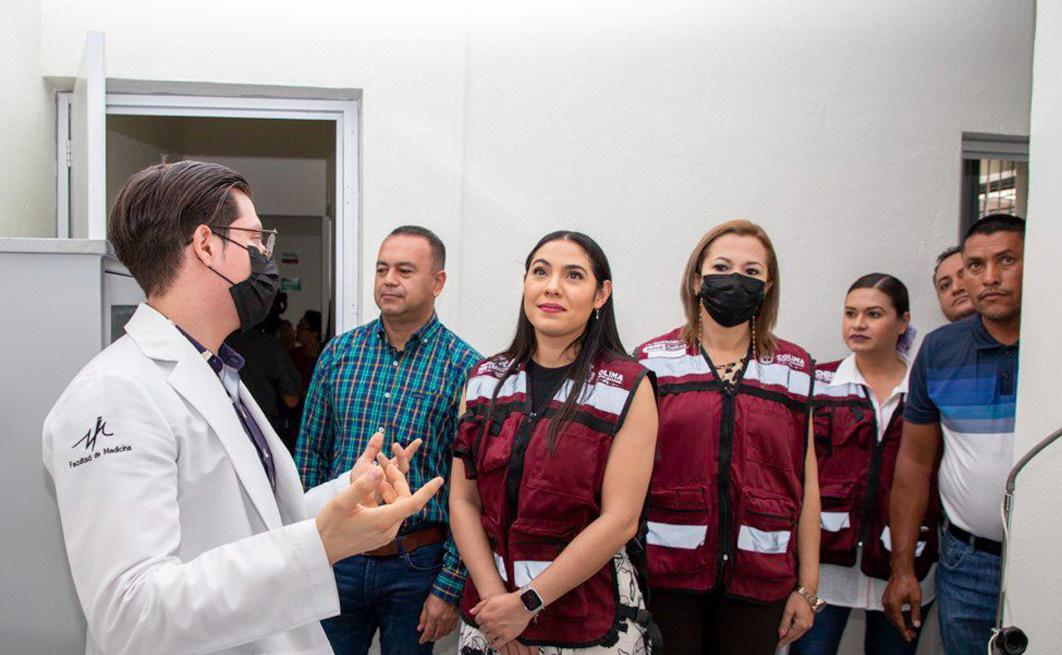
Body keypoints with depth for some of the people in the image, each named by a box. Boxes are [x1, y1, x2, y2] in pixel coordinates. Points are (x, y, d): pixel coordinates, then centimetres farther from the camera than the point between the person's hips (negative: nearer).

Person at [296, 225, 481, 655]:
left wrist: (450, 586, -10)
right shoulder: (338, 353, 1)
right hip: (337, 556, 3)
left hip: (417, 566, -3)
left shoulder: (464, 368, -10)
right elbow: (311, 455, 7)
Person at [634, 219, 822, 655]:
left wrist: (808, 586, 4)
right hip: (664, 573, -1)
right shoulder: (652, 361, 1)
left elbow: (806, 482, 6)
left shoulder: (795, 369, 6)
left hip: (759, 580, 2)